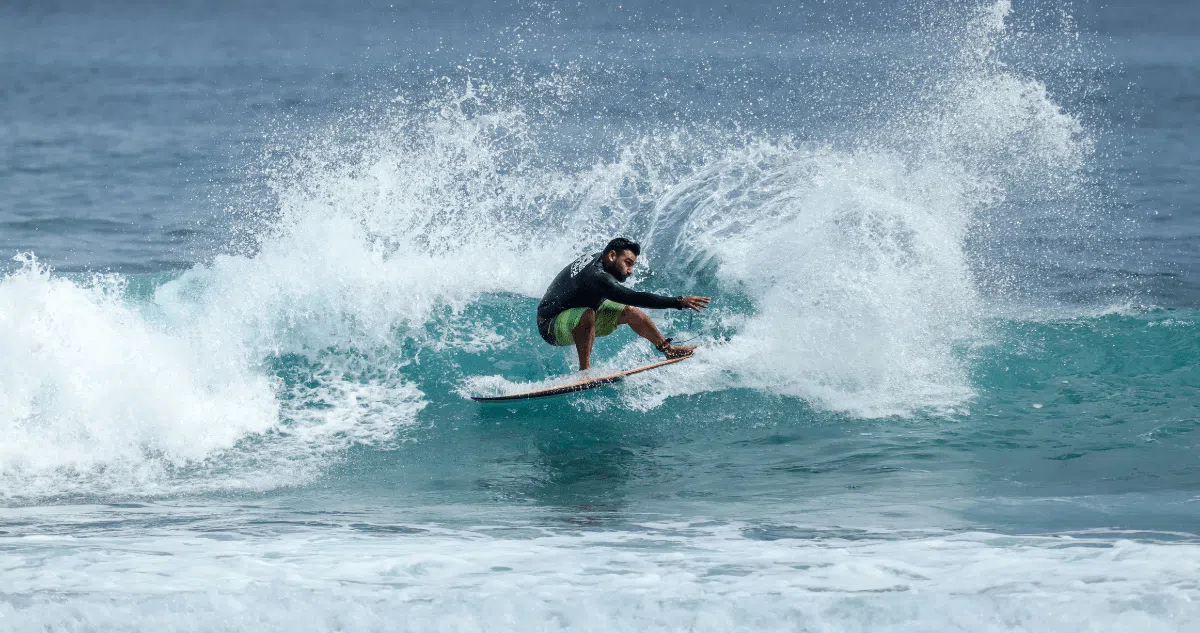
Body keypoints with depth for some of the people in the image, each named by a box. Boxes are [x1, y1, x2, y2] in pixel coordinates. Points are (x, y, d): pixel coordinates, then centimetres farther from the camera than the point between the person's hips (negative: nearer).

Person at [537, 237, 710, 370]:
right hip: (550, 326, -10)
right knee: (586, 315, -41)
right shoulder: (597, 277, -34)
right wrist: (679, 302, -45)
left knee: (629, 311, 1)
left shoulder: (597, 258, -4)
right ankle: (584, 370, -35)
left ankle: (668, 349, 9)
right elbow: (636, 298, -43)